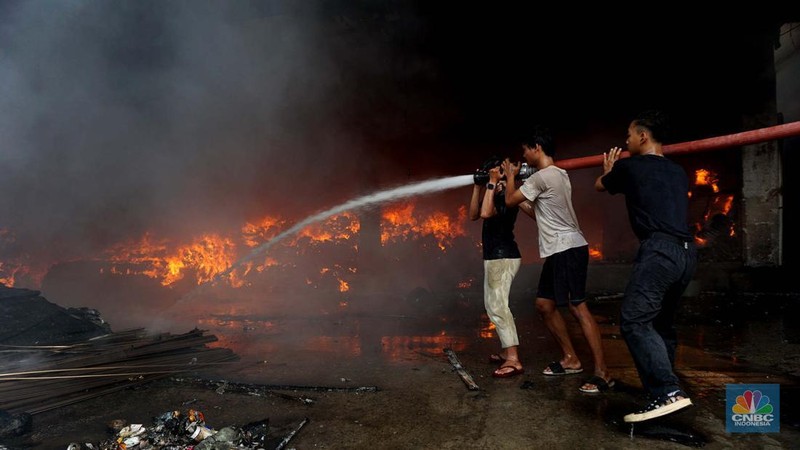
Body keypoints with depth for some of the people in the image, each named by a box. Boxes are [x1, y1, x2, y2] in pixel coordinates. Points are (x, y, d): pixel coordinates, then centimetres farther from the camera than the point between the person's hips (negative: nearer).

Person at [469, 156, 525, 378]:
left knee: (497, 306, -15)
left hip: (502, 257, -11)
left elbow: (485, 213, -30)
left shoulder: (506, 194, -14)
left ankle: (513, 361, -16)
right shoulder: (494, 194, 15)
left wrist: (492, 184, -22)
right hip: (495, 256, 11)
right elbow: (474, 214, 11)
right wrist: (478, 187, 5)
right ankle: (506, 351, 26)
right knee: (493, 305, 17)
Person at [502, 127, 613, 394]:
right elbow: (538, 212, 25)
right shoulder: (559, 175, 18)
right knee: (544, 303, 13)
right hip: (559, 250, 11)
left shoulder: (542, 176, -14)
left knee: (578, 307, -11)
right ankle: (571, 359, 22)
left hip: (567, 248, -11)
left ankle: (602, 373, -7)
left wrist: (510, 176, 12)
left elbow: (510, 201, -4)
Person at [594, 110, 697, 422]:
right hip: (687, 252, 8)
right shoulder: (678, 172, 20)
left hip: (659, 250, -8)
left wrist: (609, 170, 46)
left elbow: (600, 186, 23)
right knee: (662, 322, 19)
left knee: (634, 321, -12)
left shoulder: (630, 167, 3)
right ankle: (664, 387, 28)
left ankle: (669, 393, -21)